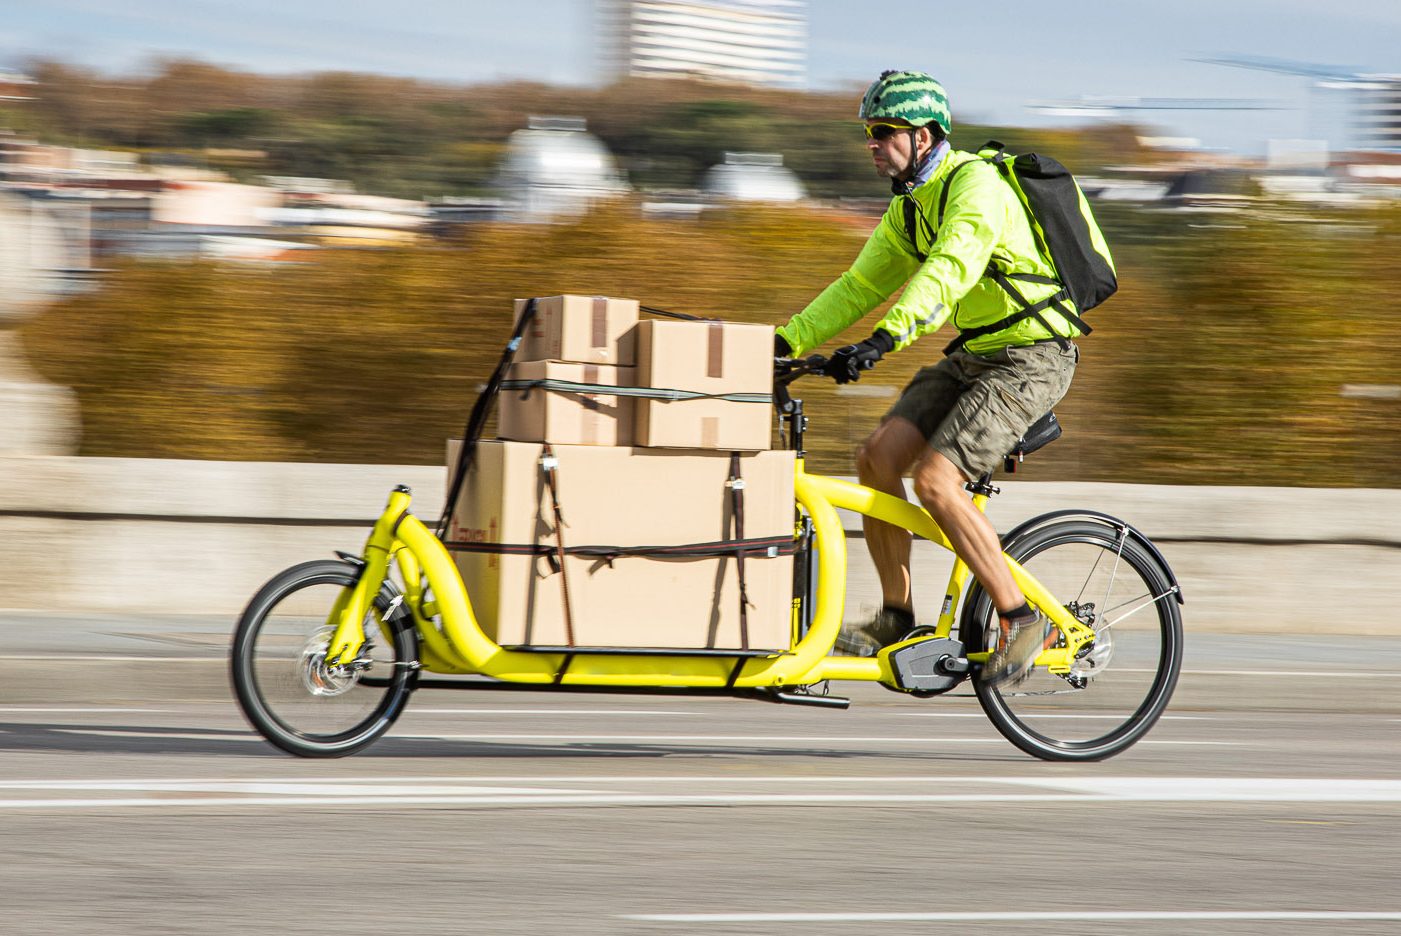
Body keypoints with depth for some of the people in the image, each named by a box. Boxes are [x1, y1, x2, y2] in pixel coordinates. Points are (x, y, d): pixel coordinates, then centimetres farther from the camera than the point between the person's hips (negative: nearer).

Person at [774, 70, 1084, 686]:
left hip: (1030, 358, -9)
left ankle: (1020, 622, -12)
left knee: (935, 479, -22)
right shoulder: (908, 208, 11)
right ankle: (896, 617, 2)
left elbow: (949, 270, -35)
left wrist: (883, 339, -46)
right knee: (877, 457, -7)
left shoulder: (975, 185, -19)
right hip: (972, 353, 9)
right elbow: (859, 286, 15)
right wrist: (786, 340, 2)